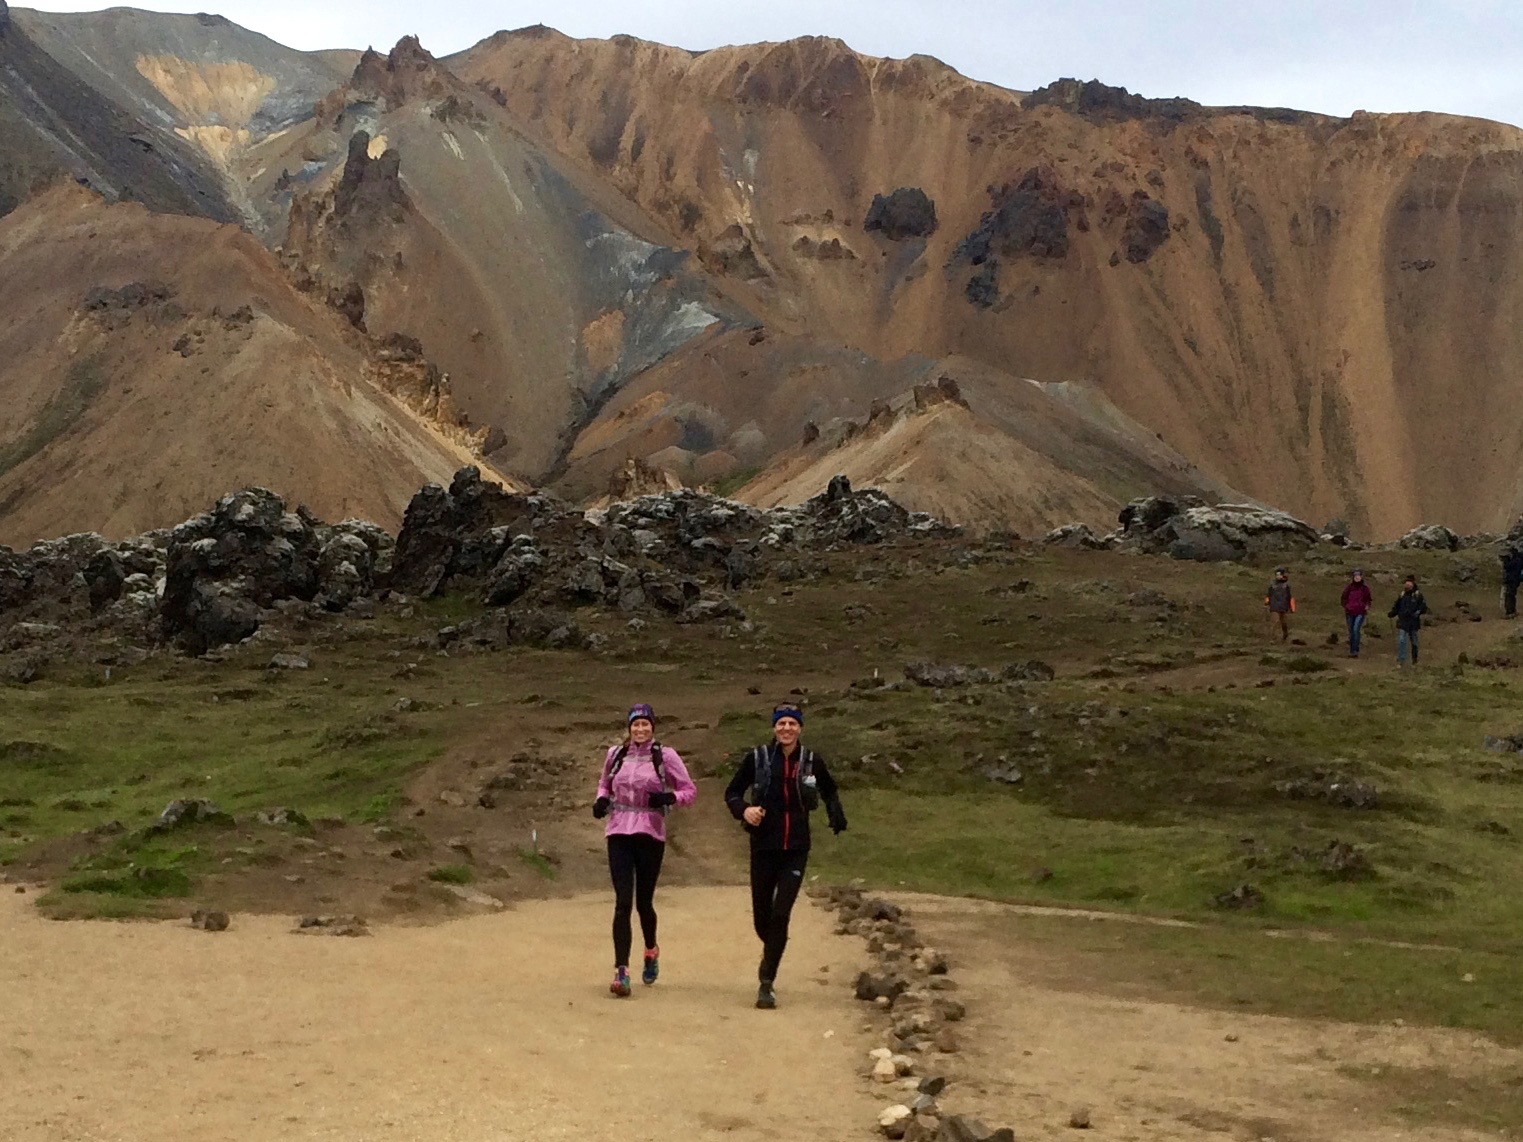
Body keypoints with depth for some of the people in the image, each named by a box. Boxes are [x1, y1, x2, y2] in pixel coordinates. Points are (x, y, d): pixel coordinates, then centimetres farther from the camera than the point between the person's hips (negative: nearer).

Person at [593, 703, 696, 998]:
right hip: (619, 833, 1)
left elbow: (690, 790, 2)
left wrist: (669, 797, -17)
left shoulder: (665, 756, -1)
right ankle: (621, 971, -11)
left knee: (644, 902, 8)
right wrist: (601, 800, 3)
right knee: (623, 903, -10)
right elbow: (604, 784, 24)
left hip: (651, 835, -1)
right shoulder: (615, 755, 7)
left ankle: (651, 950, 39)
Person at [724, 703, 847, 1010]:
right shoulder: (757, 758, -4)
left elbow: (830, 791, 19)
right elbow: (732, 792, 3)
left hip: (796, 849, 0)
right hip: (764, 846, 0)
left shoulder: (811, 761, 0)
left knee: (781, 914, -11)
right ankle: (771, 953, 43)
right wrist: (743, 810, -18)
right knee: (762, 916, 8)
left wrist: (836, 816, 0)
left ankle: (766, 983, -4)